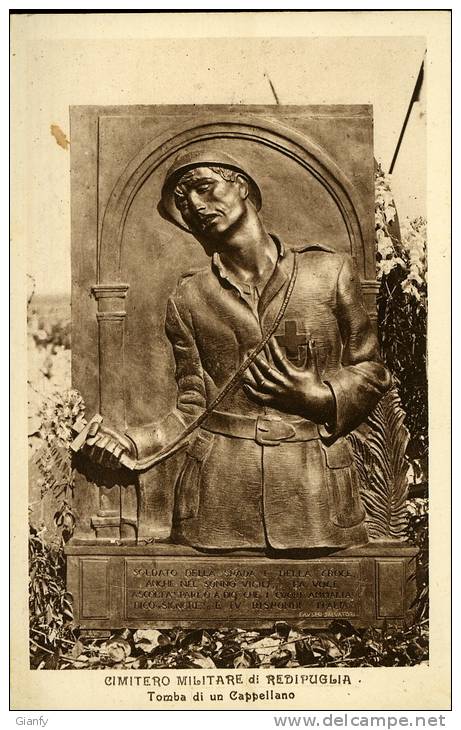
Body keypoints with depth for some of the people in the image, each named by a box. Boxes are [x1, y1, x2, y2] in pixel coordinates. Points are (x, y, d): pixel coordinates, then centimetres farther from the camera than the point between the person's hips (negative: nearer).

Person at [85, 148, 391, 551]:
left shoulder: (330, 272, 3)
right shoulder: (188, 300, 6)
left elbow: (371, 371, 9)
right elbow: (193, 411, 7)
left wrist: (312, 393, -8)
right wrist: (132, 442, -10)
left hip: (313, 486, 0)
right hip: (219, 495, 1)